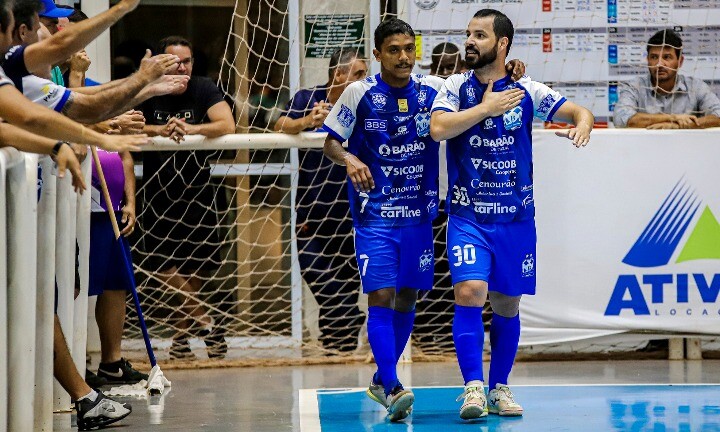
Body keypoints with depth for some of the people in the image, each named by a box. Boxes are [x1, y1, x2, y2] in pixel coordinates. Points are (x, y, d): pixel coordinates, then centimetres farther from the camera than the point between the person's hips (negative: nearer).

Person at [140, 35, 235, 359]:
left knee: (195, 266, 2)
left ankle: (183, 331, 17)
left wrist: (190, 129, -33)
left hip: (197, 189, 1)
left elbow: (227, 125, -18)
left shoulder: (204, 90, -3)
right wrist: (158, 130, -33)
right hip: (159, 190, -1)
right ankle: (203, 319, -6)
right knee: (164, 263, -13)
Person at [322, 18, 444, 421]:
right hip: (374, 213, -3)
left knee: (407, 297, 11)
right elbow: (331, 142, 0)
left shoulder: (434, 89, 0)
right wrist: (349, 159, -22)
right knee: (381, 296, -13)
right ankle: (392, 388, -17)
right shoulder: (360, 93, -6)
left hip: (419, 211, 3)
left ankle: (382, 379, 27)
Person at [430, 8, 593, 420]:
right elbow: (438, 128, -15)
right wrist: (486, 108, -15)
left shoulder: (526, 91, 0)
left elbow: (580, 111, -4)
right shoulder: (457, 87, 0)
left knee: (508, 304, 9)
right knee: (470, 291, -19)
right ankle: (473, 386, -16)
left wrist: (583, 123, -27)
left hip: (516, 216, 2)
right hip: (468, 214, -1)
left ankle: (499, 387, 23)